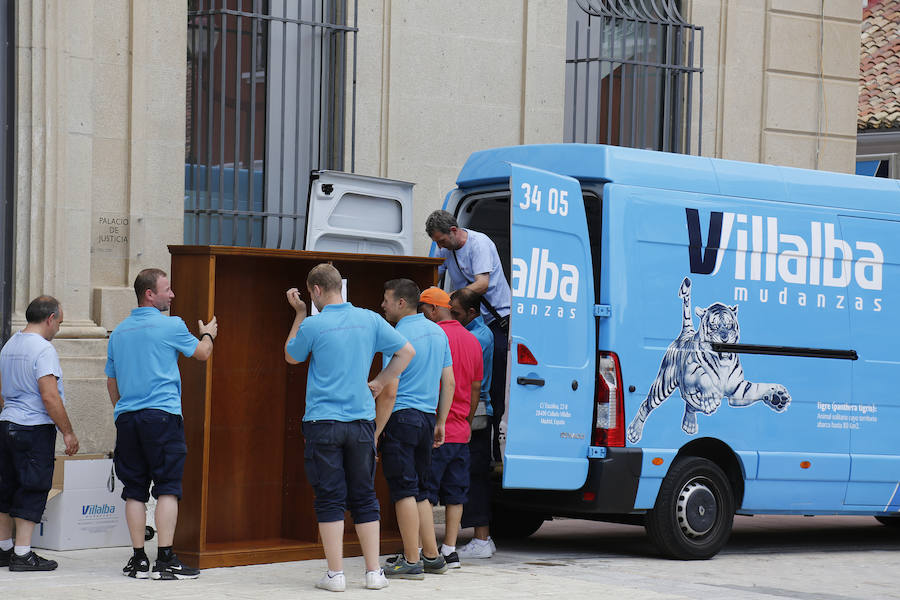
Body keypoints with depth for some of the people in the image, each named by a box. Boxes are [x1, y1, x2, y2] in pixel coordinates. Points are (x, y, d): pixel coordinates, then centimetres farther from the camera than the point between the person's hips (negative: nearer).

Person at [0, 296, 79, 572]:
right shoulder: (43, 349, -15)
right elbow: (49, 397, -21)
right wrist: (68, 432, -15)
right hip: (35, 427, -9)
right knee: (32, 490, -4)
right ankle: (22, 554, -5)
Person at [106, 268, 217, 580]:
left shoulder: (119, 332, 14)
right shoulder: (171, 326, -4)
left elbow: (111, 380, 21)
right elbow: (202, 353, 11)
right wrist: (208, 334, 32)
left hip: (126, 417, 6)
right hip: (162, 414, -6)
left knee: (134, 490, 7)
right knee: (167, 487, -4)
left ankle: (138, 559, 7)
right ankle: (165, 559, -8)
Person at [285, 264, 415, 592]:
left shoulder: (312, 325, -7)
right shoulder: (369, 320, 3)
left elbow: (291, 357, 12)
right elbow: (407, 351, 9)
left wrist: (299, 313, 17)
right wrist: (379, 383, 12)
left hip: (323, 422, -3)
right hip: (362, 420, 3)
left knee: (330, 499, 1)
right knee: (364, 497, 10)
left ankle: (335, 574, 0)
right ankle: (373, 572, 10)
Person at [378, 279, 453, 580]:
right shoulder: (437, 332, 12)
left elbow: (390, 390, -15)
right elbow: (448, 382, 15)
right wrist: (440, 424, 19)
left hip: (402, 417, -8)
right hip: (427, 418, 8)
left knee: (404, 490, -4)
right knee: (418, 491, 15)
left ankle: (411, 562, -4)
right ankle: (432, 556, 15)